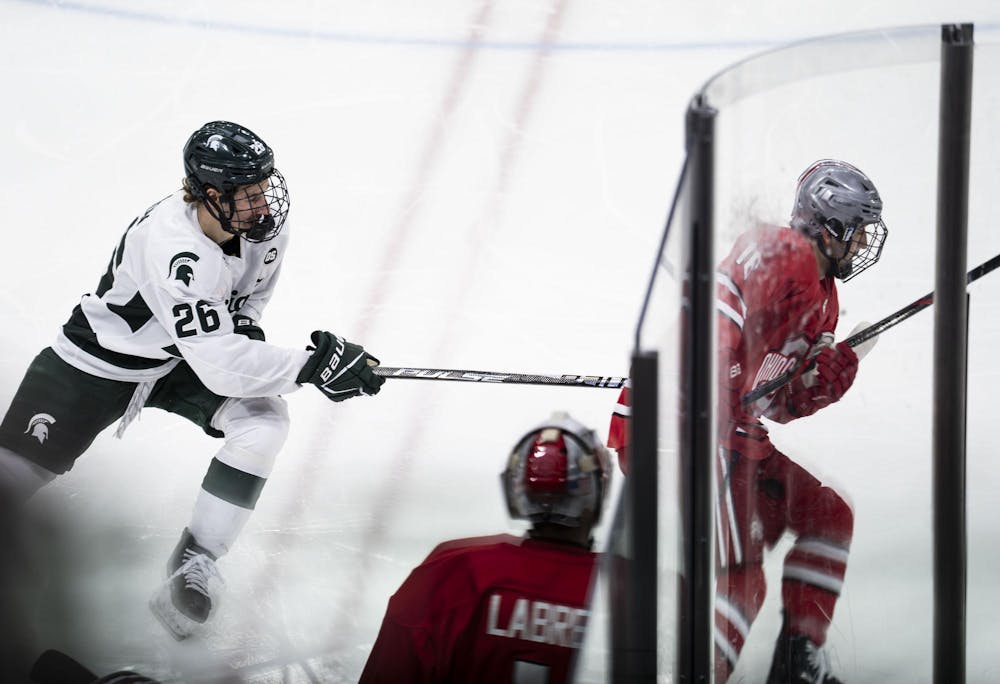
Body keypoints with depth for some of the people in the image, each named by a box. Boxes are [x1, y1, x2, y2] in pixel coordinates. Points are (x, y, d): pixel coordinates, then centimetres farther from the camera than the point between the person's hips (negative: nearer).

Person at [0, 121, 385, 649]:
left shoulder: (261, 222, -18)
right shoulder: (172, 250, -39)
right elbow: (219, 366, -40)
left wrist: (244, 325, -4)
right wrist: (312, 365, -41)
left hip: (183, 359, 6)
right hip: (101, 362, -6)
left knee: (262, 421, -18)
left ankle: (193, 564, -7)